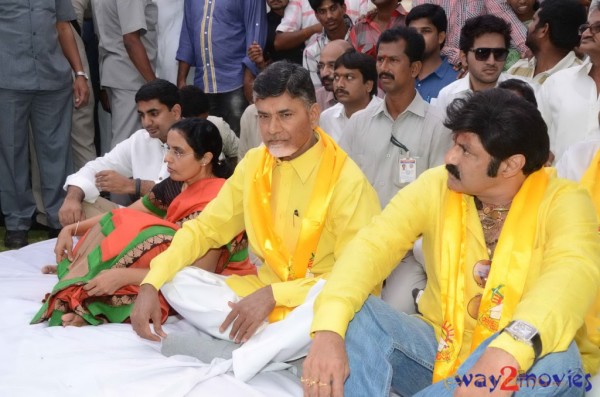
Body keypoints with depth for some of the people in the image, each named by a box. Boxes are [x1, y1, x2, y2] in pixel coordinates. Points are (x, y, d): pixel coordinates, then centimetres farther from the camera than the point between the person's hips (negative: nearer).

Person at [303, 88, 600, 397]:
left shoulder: (563, 202, -14)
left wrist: (509, 352, -55)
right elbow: (373, 245, -17)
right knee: (352, 313, -21)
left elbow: (573, 274, -34)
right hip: (440, 346, 2)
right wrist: (329, 328, -37)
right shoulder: (436, 186, -5)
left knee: (552, 353, -36)